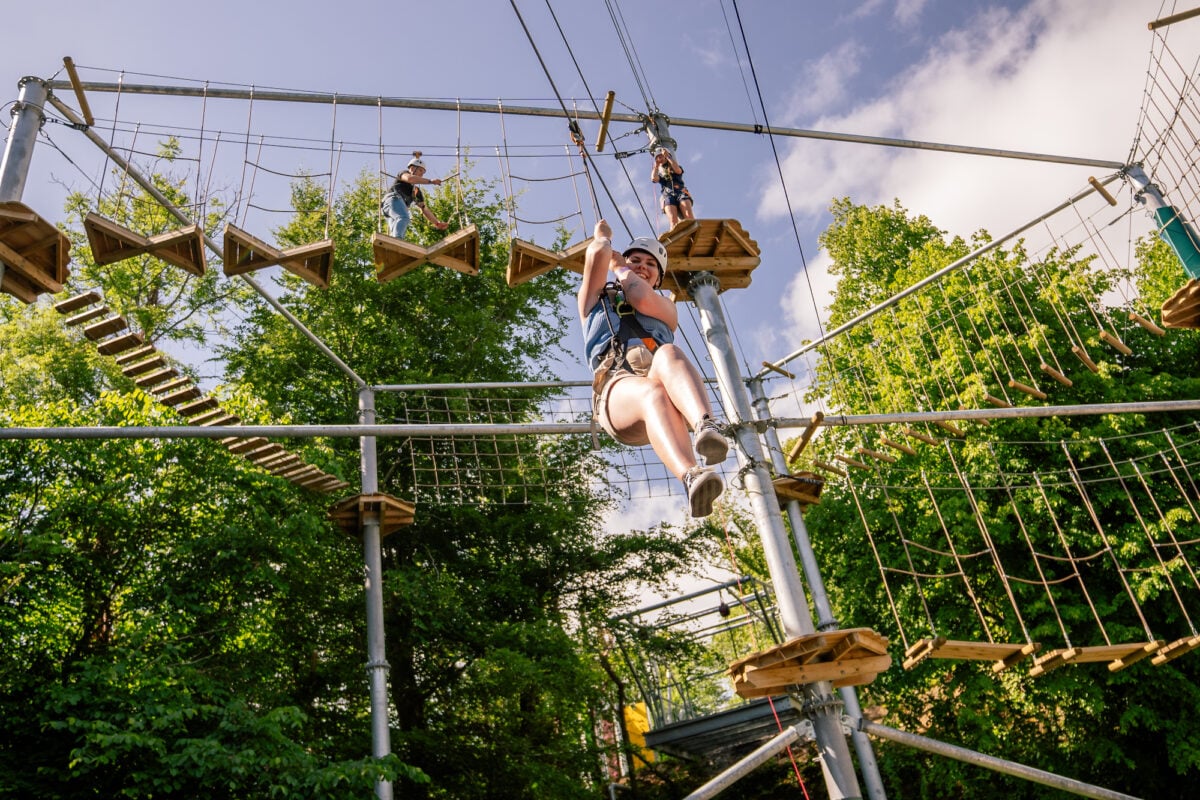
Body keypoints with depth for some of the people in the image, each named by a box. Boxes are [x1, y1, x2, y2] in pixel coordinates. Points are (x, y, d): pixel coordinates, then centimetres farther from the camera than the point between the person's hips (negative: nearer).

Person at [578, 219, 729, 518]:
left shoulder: (666, 308, 36)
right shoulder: (596, 300, 36)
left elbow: (642, 298, 11)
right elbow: (597, 254, 18)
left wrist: (620, 268, 29)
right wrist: (603, 237, 42)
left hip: (663, 381, 2)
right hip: (618, 388, -2)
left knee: (668, 353, -36)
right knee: (653, 393, -40)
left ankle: (706, 427, -65)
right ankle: (692, 478, -67)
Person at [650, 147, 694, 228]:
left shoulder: (676, 168, 28)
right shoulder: (659, 173, 30)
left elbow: (678, 170, 2)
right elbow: (654, 179, 6)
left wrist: (667, 156, 6)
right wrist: (656, 166, 20)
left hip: (681, 192, -1)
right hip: (668, 196, 1)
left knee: (689, 216, -29)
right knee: (673, 220, -28)